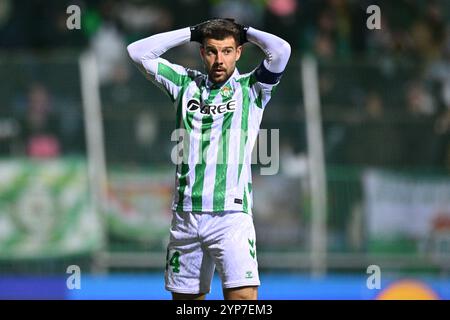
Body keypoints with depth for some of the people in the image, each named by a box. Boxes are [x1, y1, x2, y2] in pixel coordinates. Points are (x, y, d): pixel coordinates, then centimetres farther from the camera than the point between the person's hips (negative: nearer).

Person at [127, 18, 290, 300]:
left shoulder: (251, 89, 6)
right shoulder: (186, 84, 15)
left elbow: (281, 49, -9)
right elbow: (139, 52, 14)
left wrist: (246, 32, 8)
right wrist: (193, 33, 12)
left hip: (231, 213, -4)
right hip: (186, 213, 4)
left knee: (244, 297, -18)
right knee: (184, 298, 7)